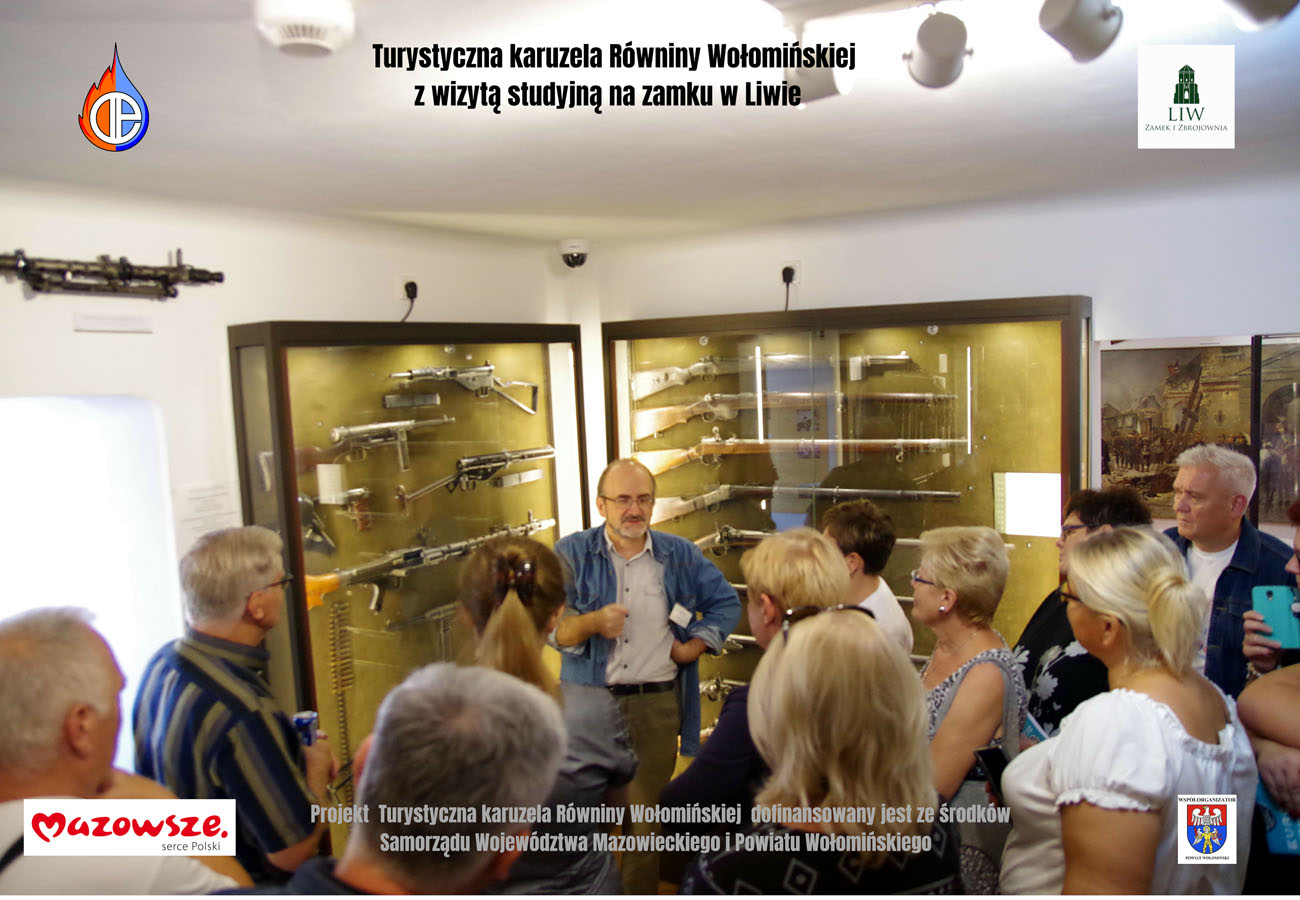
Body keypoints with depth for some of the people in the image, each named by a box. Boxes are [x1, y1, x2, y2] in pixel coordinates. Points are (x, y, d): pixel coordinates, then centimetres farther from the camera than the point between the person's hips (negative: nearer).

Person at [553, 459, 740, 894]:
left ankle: (641, 891, 28)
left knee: (648, 813, 12)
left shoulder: (680, 555, 6)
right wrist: (592, 622, -30)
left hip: (658, 703, 2)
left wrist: (695, 645, 0)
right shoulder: (571, 554, -2)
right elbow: (551, 627, -10)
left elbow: (726, 603, 14)